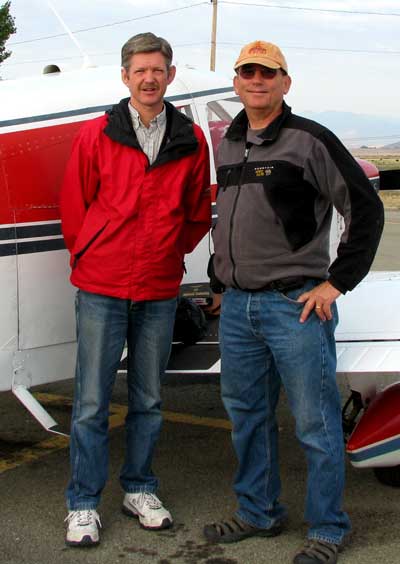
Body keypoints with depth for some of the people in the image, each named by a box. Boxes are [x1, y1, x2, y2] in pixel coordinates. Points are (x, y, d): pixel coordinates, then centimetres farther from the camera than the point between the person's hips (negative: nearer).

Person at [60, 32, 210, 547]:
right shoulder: (95, 136, -1)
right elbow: (74, 206, 6)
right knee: (91, 404, 1)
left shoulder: (192, 142, 4)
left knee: (147, 401, 12)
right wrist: (91, 259, 9)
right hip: (101, 291, -2)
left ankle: (139, 490, 28)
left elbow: (198, 215, 14)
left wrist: (166, 255, 12)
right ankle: (83, 504, 13)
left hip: (159, 293, 2)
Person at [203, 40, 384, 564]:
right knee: (247, 413, 15)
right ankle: (258, 512, 31)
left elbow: (366, 210, -7)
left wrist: (336, 283, -10)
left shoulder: (311, 140, -7)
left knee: (315, 422, 0)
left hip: (296, 305, -7)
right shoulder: (227, 145, 14)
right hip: (237, 307, 7)